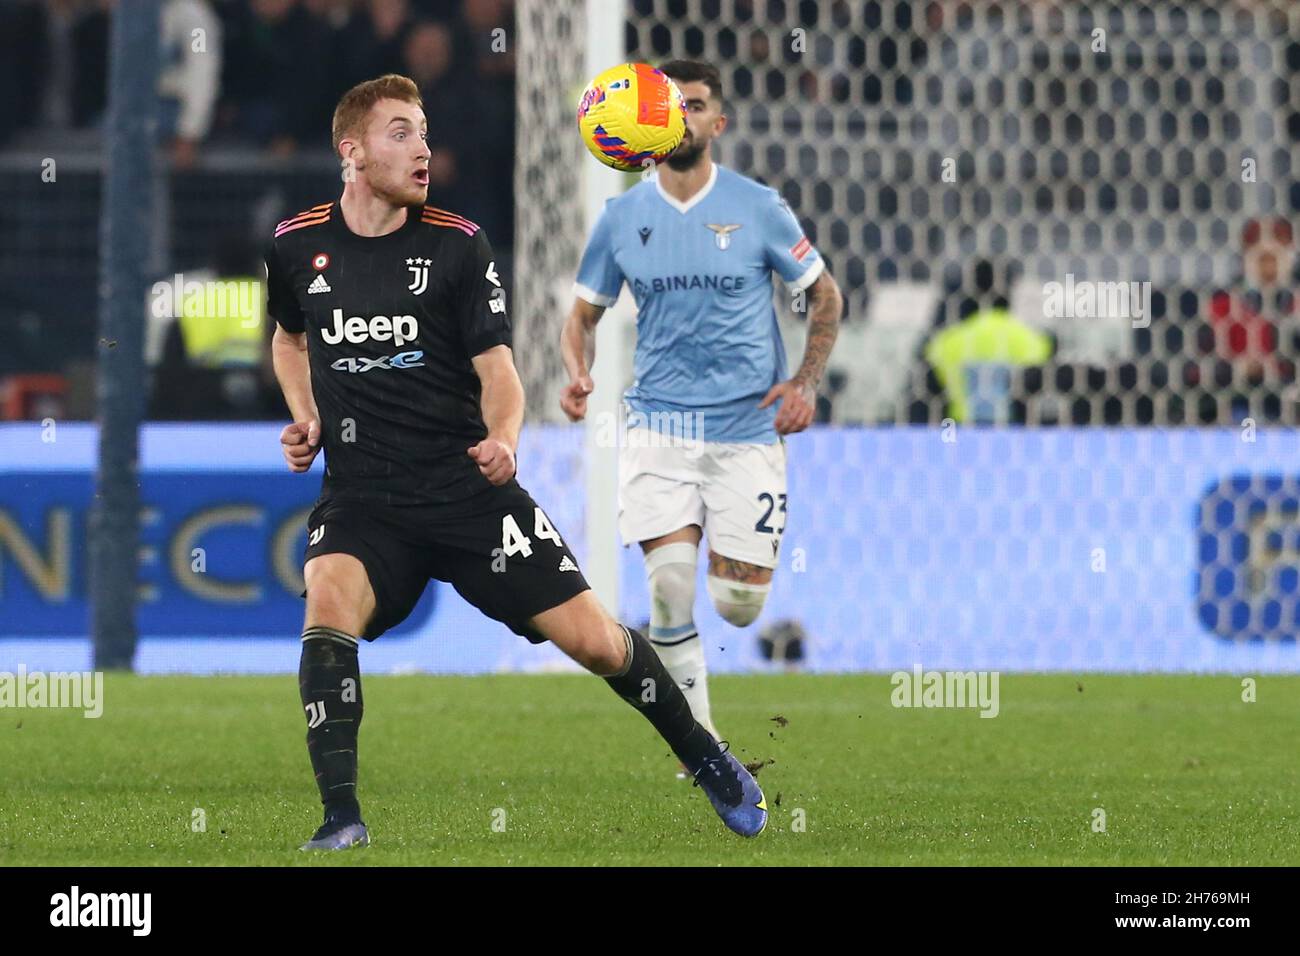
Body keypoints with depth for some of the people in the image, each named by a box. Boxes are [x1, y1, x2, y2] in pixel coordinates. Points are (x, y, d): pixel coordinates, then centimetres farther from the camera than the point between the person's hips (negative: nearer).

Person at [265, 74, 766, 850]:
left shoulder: (457, 245, -3)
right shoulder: (297, 246, 3)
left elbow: (496, 366, -4)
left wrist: (502, 437, -25)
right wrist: (306, 418, 7)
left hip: (466, 486, -1)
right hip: (360, 493, 1)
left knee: (592, 639, -3)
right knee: (328, 610, -30)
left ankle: (706, 759, 23)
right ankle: (342, 819, -26)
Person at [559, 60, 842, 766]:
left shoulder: (758, 208, -3)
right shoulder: (622, 217, 3)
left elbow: (824, 296, 8)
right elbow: (584, 312, 13)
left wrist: (806, 381, -6)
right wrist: (577, 373, -8)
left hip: (747, 426, -1)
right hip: (659, 428, 1)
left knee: (738, 606, -3)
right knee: (670, 587, -15)